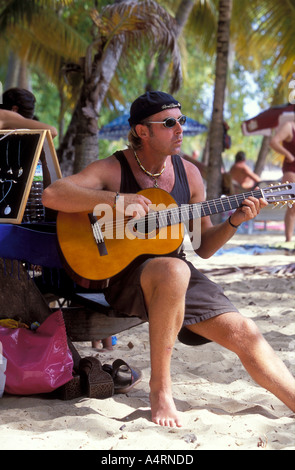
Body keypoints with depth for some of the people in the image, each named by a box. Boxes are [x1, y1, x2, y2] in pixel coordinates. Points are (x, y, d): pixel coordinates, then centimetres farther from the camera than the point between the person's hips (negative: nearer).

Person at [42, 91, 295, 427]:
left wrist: (234, 222, -6)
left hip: (178, 273, 5)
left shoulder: (188, 174, 8)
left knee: (244, 333, -11)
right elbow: (51, 195, -22)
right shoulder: (113, 169, -6)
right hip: (125, 273, -5)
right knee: (174, 270, -38)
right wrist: (117, 200, -28)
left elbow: (204, 247, 13)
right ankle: (159, 386, -24)